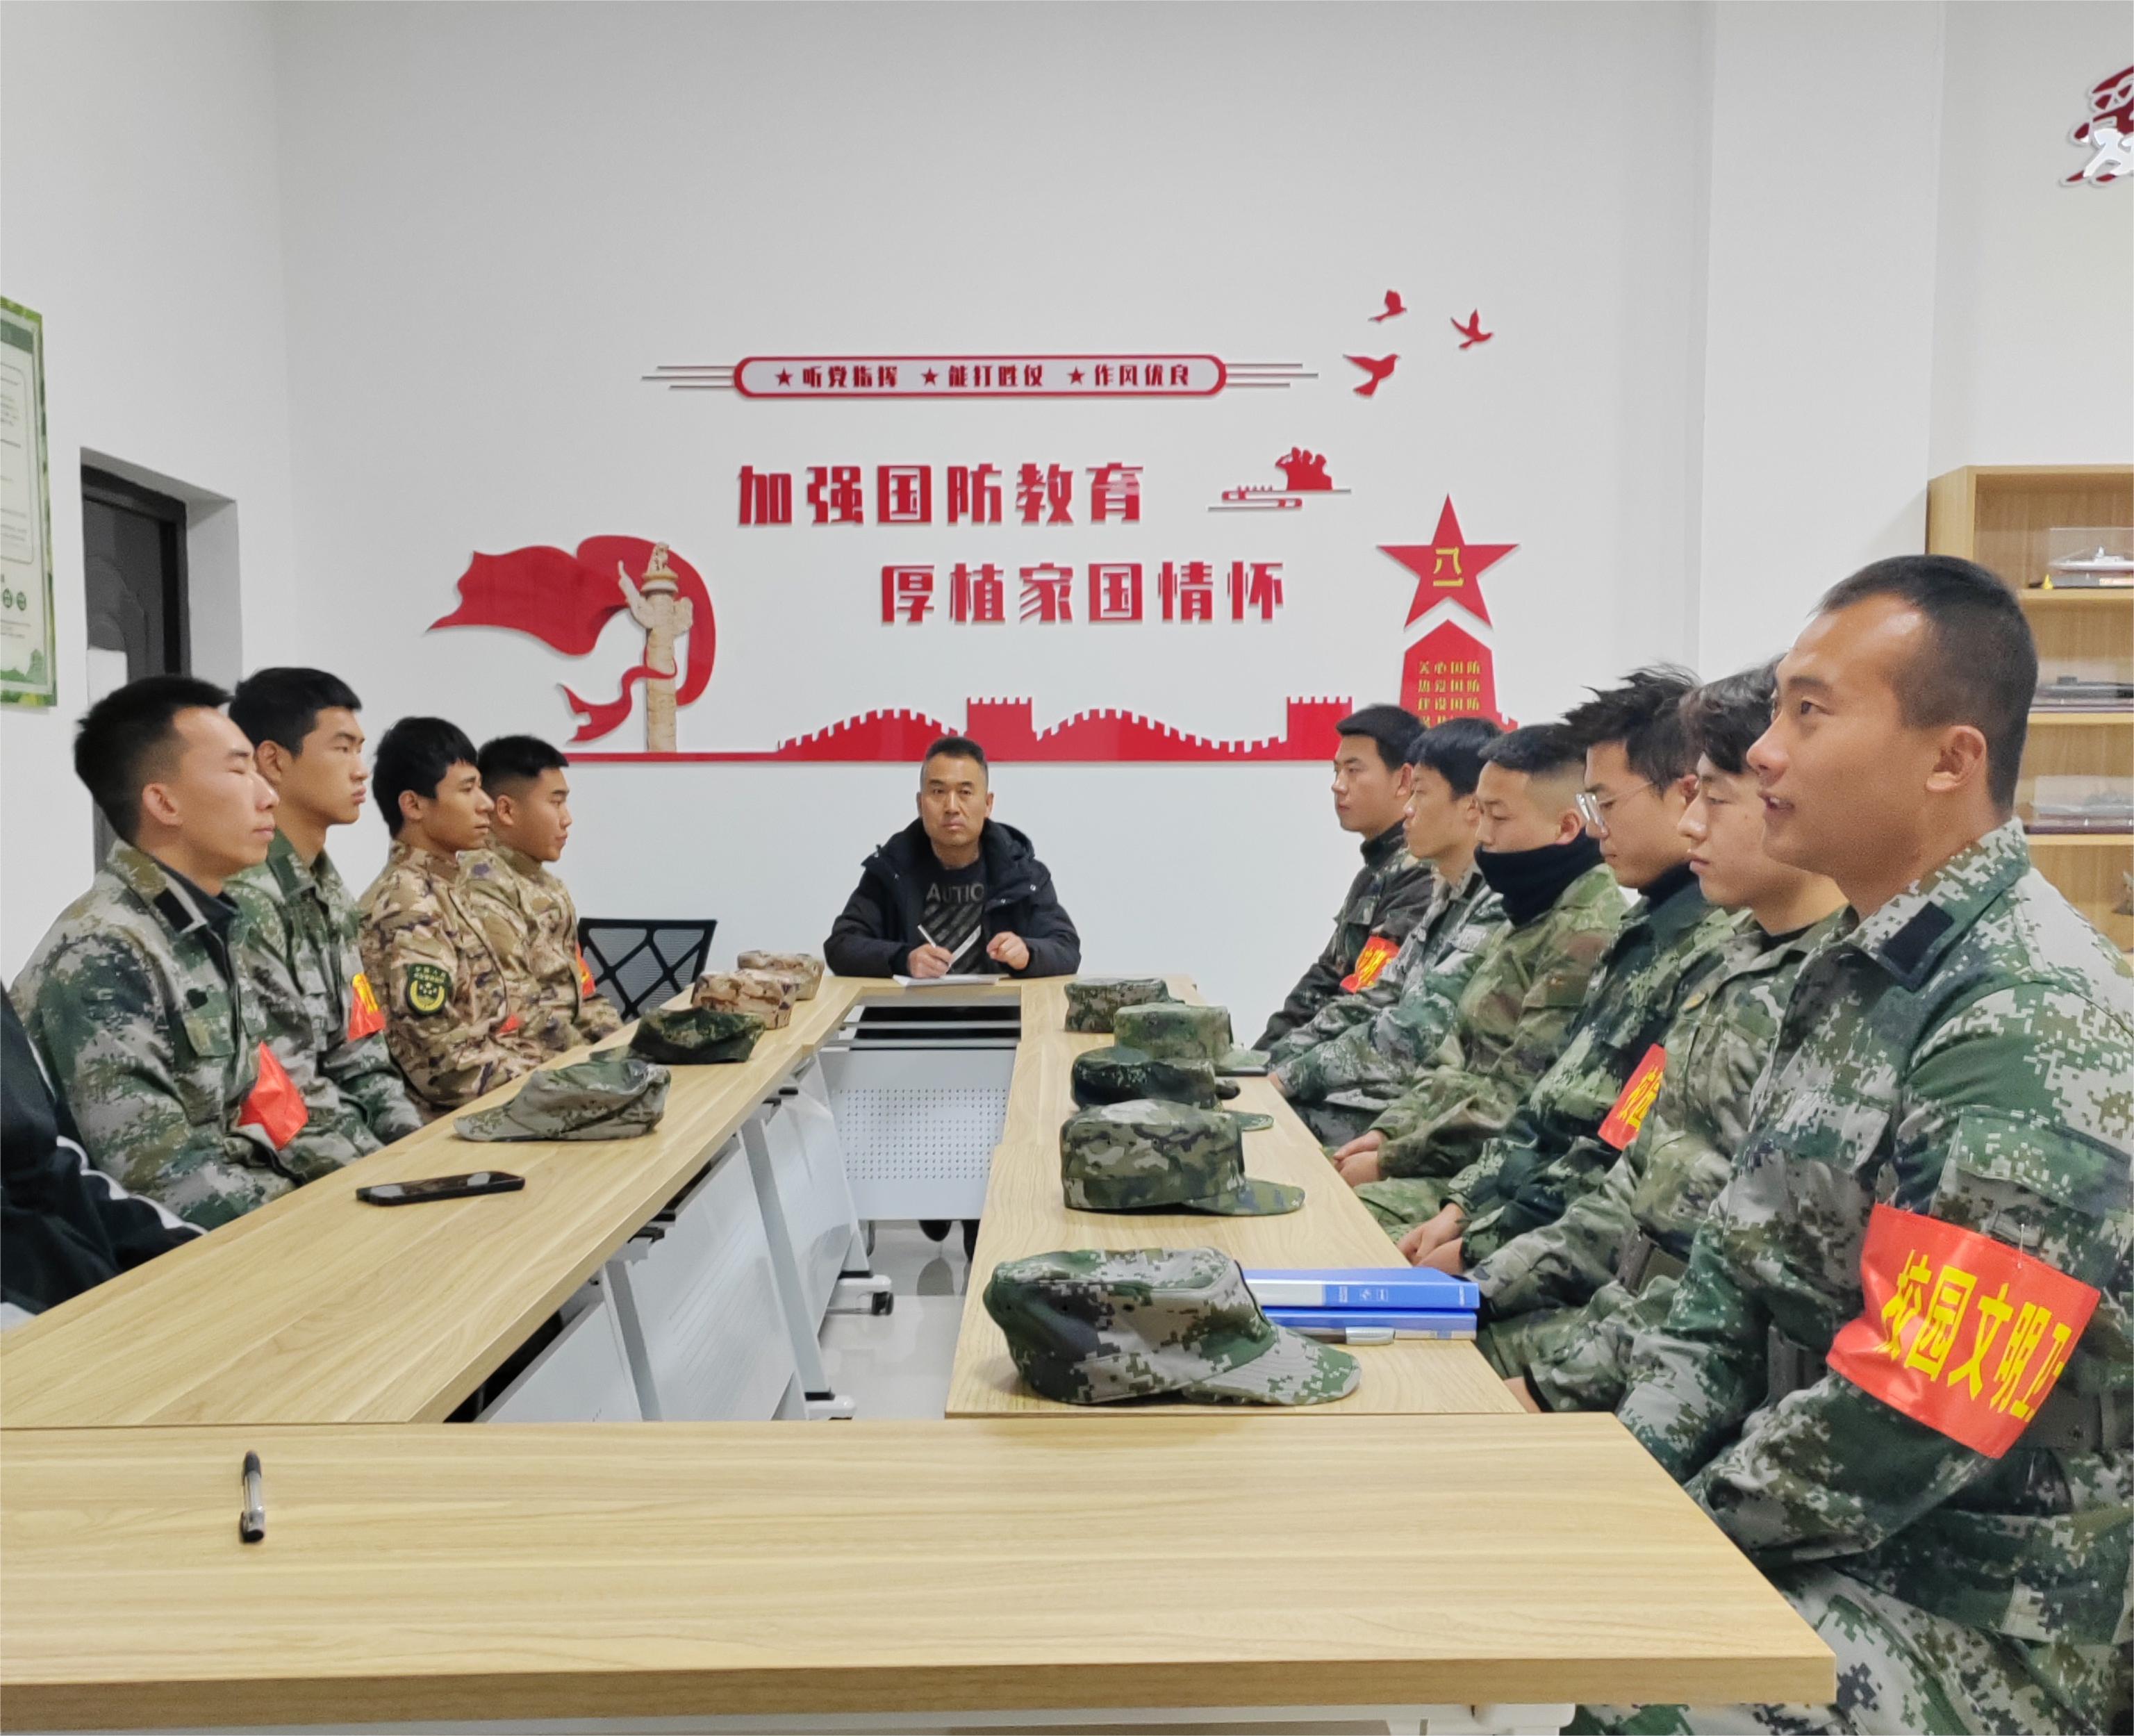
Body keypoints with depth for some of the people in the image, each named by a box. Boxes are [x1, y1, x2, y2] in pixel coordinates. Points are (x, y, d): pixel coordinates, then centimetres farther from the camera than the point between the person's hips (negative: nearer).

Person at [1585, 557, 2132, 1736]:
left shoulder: (2036, 1032, -23)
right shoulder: (1857, 970, 6)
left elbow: (1904, 1431, -25)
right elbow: (1734, 1272, 8)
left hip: (1979, 1616, -7)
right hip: (1815, 1535, 8)